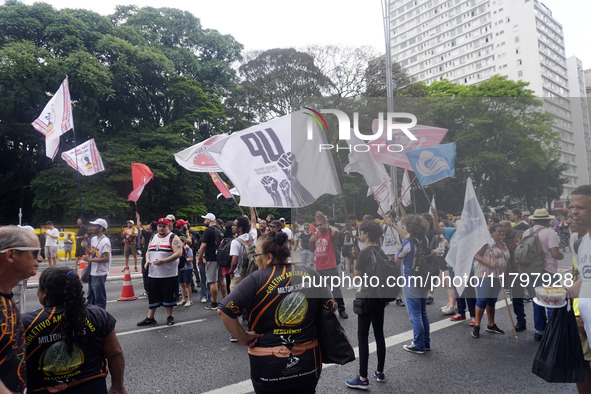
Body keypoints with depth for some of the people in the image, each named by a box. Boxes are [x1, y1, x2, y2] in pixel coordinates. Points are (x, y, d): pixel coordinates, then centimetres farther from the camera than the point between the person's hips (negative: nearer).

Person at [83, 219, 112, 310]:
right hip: (92, 272, 10)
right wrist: (85, 248, 2)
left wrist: (90, 259, -20)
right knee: (90, 296, 22)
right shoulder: (93, 239, 10)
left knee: (100, 298, 0)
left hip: (99, 274, -10)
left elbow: (106, 259, -24)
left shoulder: (105, 242, -19)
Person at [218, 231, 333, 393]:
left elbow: (223, 311, -23)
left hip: (269, 369, -3)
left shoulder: (256, 280, -16)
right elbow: (331, 309, 1)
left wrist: (245, 338, -11)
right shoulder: (311, 275, -4)